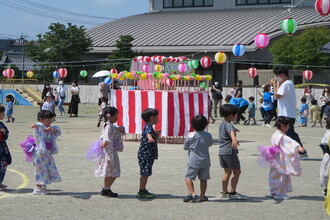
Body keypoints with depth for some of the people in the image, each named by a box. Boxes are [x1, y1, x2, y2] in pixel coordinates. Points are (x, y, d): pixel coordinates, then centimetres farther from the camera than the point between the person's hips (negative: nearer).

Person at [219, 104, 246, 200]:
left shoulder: (222, 124, 16)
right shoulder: (228, 125, -15)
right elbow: (231, 131, -39)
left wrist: (234, 130, 60)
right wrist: (234, 139, -59)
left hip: (221, 151, 9)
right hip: (230, 152, -9)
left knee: (227, 172, 16)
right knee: (237, 171, -2)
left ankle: (224, 192, 18)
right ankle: (232, 192, -4)